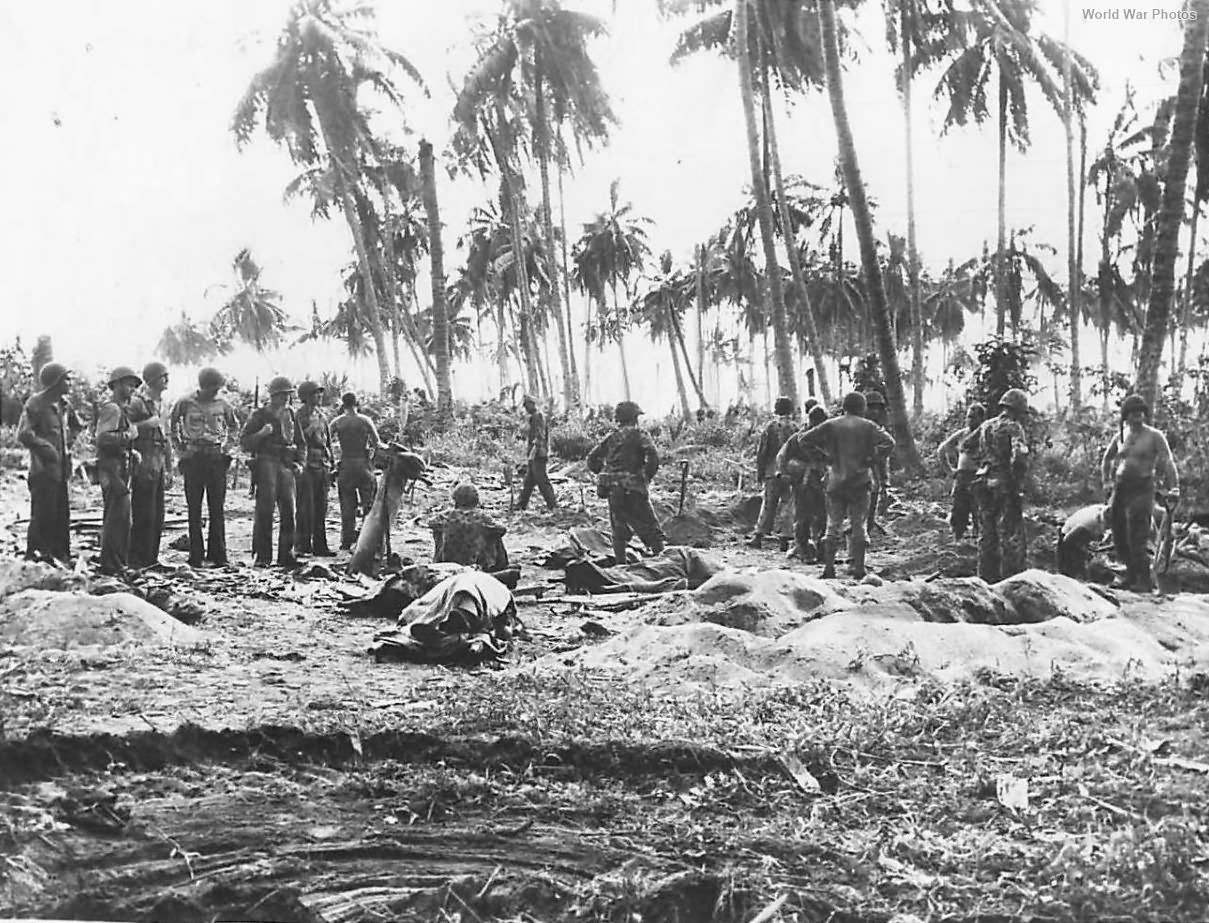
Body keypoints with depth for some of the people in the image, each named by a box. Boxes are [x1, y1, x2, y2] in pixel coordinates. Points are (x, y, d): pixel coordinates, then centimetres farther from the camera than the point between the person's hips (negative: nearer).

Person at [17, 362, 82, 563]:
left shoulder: (63, 404, 11)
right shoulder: (35, 403, -12)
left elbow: (76, 426, 30)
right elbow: (23, 434, -19)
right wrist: (46, 448, -15)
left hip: (61, 469, 8)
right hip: (43, 469, -8)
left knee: (62, 514, 11)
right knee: (44, 514, -6)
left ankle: (62, 555, 18)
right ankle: (35, 554, 2)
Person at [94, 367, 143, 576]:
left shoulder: (122, 409, 20)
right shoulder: (111, 408, -12)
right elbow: (102, 437, -24)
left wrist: (131, 452, 11)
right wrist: (128, 435, -17)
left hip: (121, 470, 11)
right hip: (112, 469, -11)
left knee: (115, 518, 14)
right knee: (118, 516, -11)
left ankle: (111, 563, 21)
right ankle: (113, 565, -8)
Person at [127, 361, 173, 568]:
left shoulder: (160, 404, 18)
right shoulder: (136, 402, -8)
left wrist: (169, 469, 21)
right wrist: (148, 424, -19)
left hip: (159, 465, 8)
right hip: (144, 464, -8)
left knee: (157, 516, 9)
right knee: (144, 516, -8)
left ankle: (151, 557, 15)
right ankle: (137, 559, -3)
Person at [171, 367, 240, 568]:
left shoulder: (223, 405, 5)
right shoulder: (185, 404, -2)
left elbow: (234, 426, 21)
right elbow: (172, 425, 12)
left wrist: (227, 447, 10)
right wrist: (180, 450, 6)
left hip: (216, 458, 2)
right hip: (193, 459, -2)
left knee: (217, 508, 1)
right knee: (194, 510, 2)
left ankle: (218, 555, 5)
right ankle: (196, 556, 6)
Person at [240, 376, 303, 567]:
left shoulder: (290, 415, 15)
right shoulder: (260, 415, 1)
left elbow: (300, 442, 24)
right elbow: (244, 442, -1)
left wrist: (299, 462, 9)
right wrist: (261, 433, -17)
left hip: (286, 465, 5)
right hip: (266, 463, -5)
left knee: (288, 511, 2)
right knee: (265, 510, -9)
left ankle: (286, 554, 9)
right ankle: (261, 555, -7)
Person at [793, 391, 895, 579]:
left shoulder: (831, 425, 3)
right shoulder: (867, 426, -1)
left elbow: (803, 439, 1)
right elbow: (888, 442, -14)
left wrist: (825, 452, 7)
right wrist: (873, 461, -5)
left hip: (836, 481, 1)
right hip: (860, 482, -1)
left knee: (833, 525, 8)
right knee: (858, 525, 6)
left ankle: (828, 566, 3)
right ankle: (857, 566, 2)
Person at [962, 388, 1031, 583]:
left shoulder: (986, 426, 12)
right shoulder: (1014, 428, -9)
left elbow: (965, 445, 18)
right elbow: (1019, 457, -24)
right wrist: (1017, 483, -14)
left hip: (984, 484, 7)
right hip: (1005, 486, -7)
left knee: (988, 533, 16)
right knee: (1011, 536, -2)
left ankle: (987, 578, 20)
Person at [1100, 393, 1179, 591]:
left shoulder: (1154, 436, -2)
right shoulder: (1121, 436, 12)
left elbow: (1168, 463, -8)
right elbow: (1107, 459, 25)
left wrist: (1174, 487, -20)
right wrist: (1107, 482, 13)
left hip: (1141, 489, -5)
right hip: (1119, 489, 6)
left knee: (1136, 538, -12)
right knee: (1119, 537, 8)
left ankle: (1143, 580, -5)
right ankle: (1130, 573, 21)